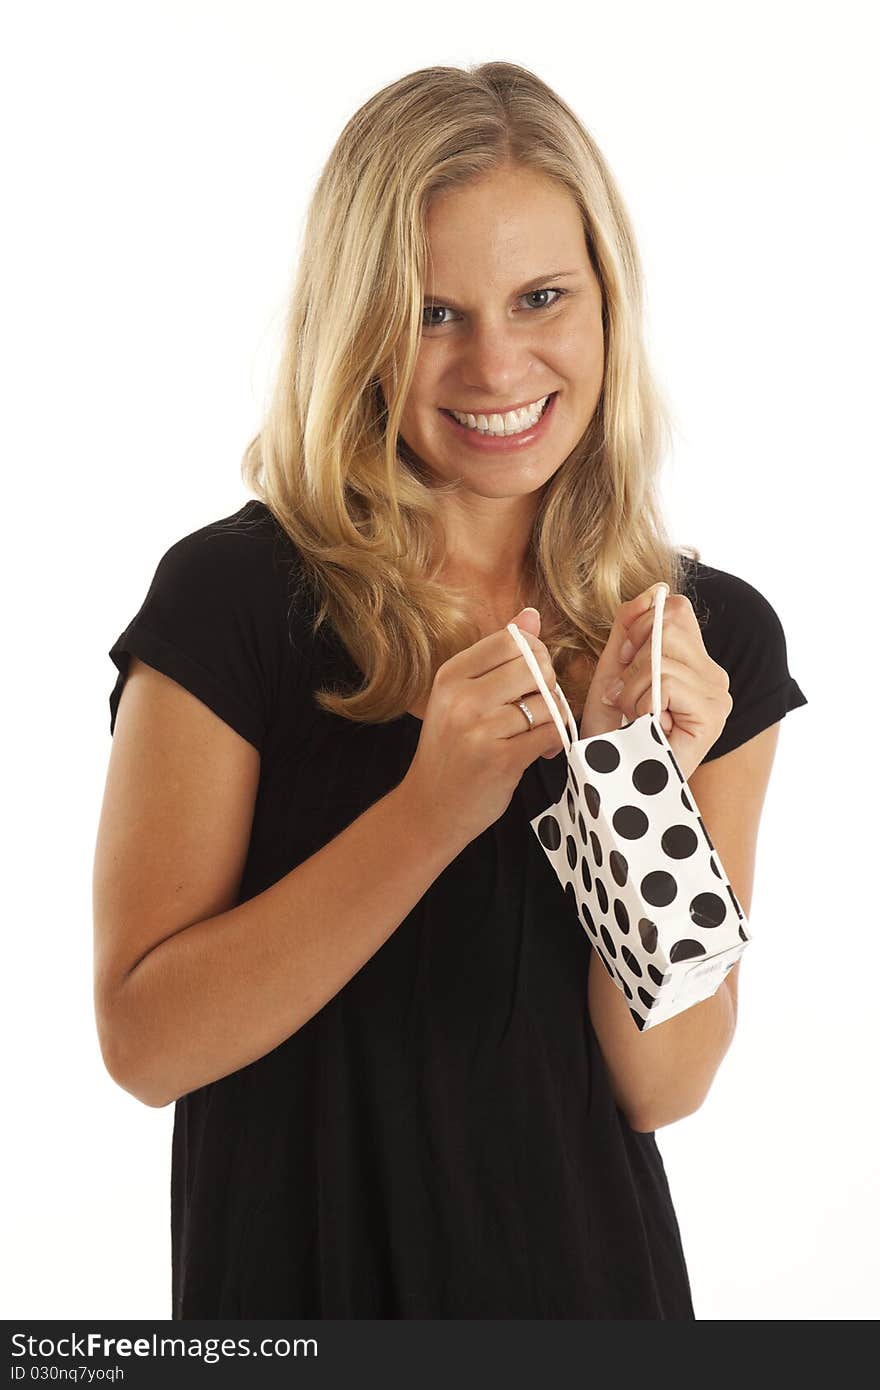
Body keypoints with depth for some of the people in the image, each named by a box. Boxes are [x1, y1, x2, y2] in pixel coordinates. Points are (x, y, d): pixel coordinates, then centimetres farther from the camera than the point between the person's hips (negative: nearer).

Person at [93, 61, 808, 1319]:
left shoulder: (715, 638, -7)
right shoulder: (232, 598, -15)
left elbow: (664, 1085, -8)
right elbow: (145, 1041, -16)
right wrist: (432, 809, -26)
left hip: (589, 1269, 2)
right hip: (298, 1273, -2)